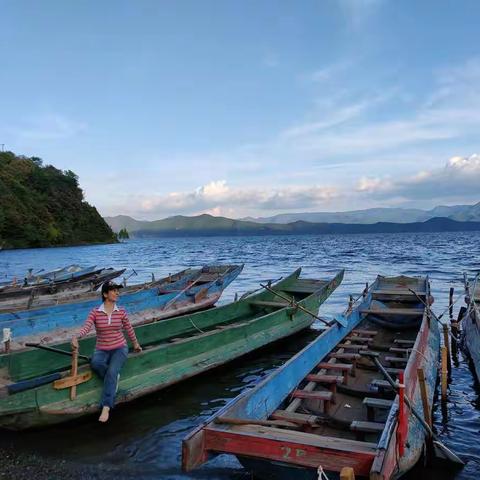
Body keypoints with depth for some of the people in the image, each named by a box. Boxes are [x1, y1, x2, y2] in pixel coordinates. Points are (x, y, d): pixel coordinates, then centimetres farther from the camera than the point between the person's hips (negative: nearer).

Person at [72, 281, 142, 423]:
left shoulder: (121, 311, -2)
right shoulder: (95, 312, -6)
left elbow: (129, 329, 13)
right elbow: (86, 328, -20)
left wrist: (136, 344, 26)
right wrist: (75, 337, -42)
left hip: (119, 348, 0)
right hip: (102, 350, 1)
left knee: (111, 372, -29)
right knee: (95, 363, -35)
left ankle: (106, 408, -29)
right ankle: (113, 378, -8)